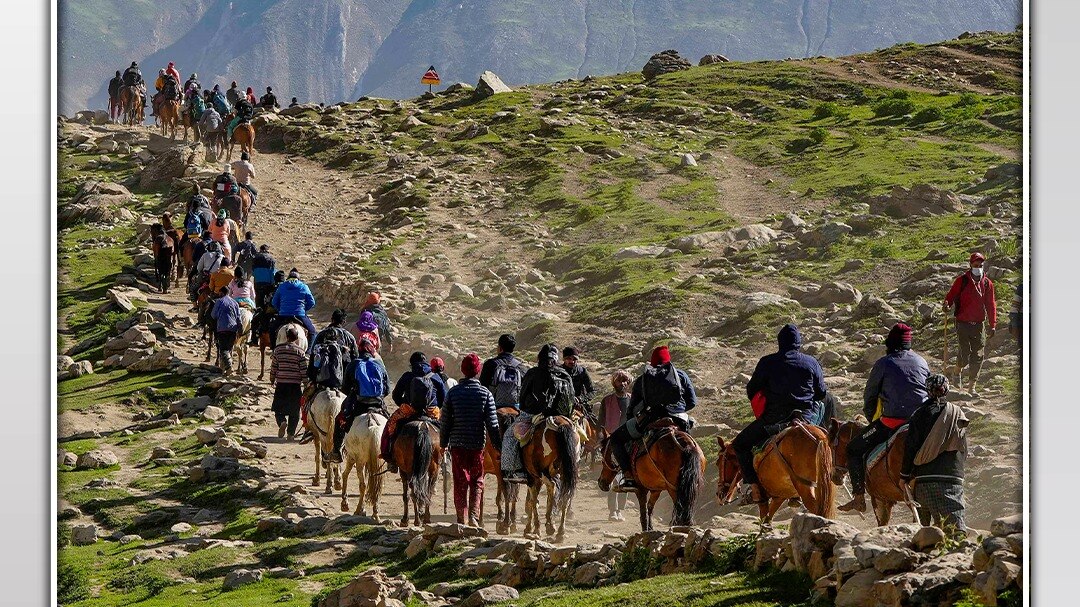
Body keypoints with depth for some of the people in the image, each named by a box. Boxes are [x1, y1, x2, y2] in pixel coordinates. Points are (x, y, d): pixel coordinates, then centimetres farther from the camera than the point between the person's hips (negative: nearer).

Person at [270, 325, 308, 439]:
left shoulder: (278, 350, 0)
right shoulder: (300, 352, -5)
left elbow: (273, 368, 6)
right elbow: (304, 370, -5)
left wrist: (272, 380, 21)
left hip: (281, 384, 1)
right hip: (295, 385, -1)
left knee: (279, 409, 11)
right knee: (294, 412, 9)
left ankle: (282, 422, -18)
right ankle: (290, 433, 5)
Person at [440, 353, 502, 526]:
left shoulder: (453, 392, -2)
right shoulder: (485, 393, -5)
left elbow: (444, 421, 1)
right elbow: (492, 423, -5)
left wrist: (443, 443, 11)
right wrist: (497, 444, 4)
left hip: (457, 443, 1)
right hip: (478, 444, -1)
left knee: (460, 482, 7)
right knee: (477, 480, 12)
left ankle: (462, 518, 7)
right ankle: (473, 514, -3)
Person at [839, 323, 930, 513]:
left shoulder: (884, 363, 3)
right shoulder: (921, 362, 16)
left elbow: (869, 396, 10)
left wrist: (873, 421, 25)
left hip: (893, 420, -5)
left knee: (854, 449, 5)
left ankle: (859, 498, -3)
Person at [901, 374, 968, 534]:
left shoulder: (920, 414, 2)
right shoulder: (958, 414, 10)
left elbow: (910, 448, -1)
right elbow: (964, 450, 15)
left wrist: (904, 475, 5)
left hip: (924, 478, -1)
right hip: (954, 477, 1)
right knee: (955, 523, -9)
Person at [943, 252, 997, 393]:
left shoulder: (987, 283, 8)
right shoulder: (962, 280, -1)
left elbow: (991, 305, 11)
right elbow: (951, 295, 1)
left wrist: (992, 325, 7)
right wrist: (947, 304, -22)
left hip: (978, 324, 3)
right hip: (963, 322, -3)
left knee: (977, 356, -1)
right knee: (965, 352, -9)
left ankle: (972, 386, 6)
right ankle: (958, 371, 23)